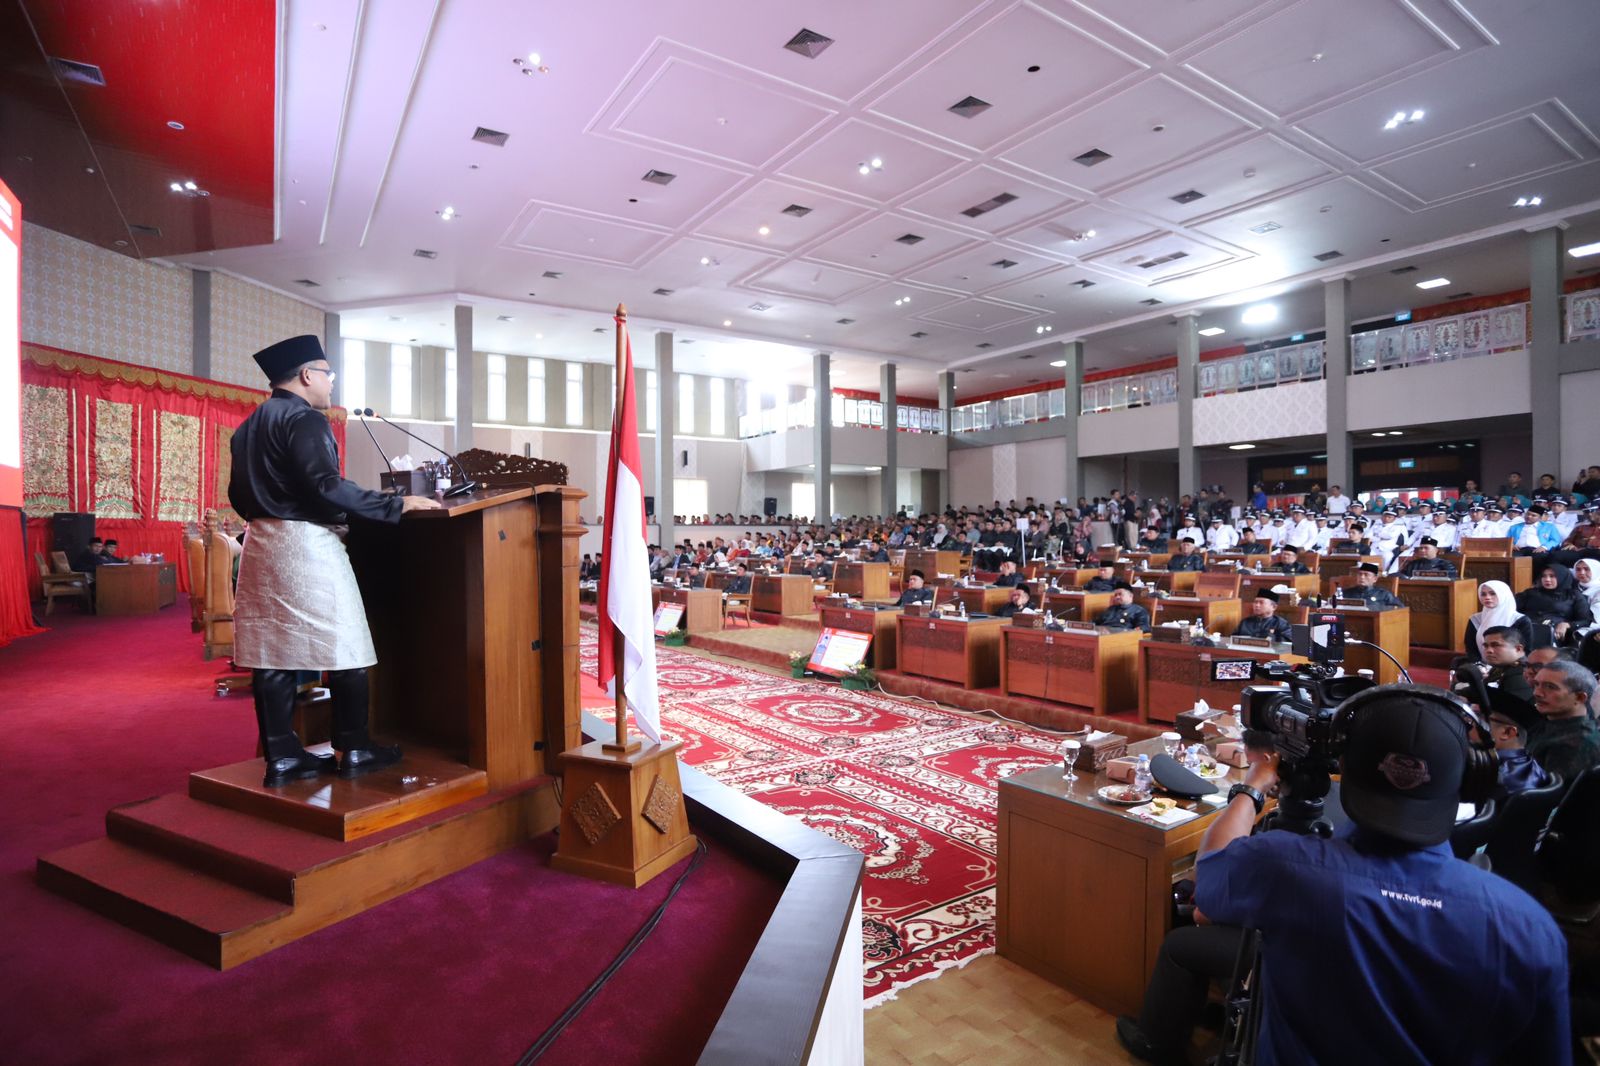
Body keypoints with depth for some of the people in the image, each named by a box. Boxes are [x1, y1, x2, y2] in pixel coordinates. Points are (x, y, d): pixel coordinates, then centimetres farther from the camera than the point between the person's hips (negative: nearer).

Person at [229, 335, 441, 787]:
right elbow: (327, 487, -22)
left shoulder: (249, 425, 17)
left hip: (261, 543, 9)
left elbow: (239, 495, 20)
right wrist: (396, 505, -19)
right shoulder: (305, 419, -11)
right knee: (343, 648, 0)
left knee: (273, 651, 8)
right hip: (306, 544, -9)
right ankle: (353, 750, 8)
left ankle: (281, 755, 13)